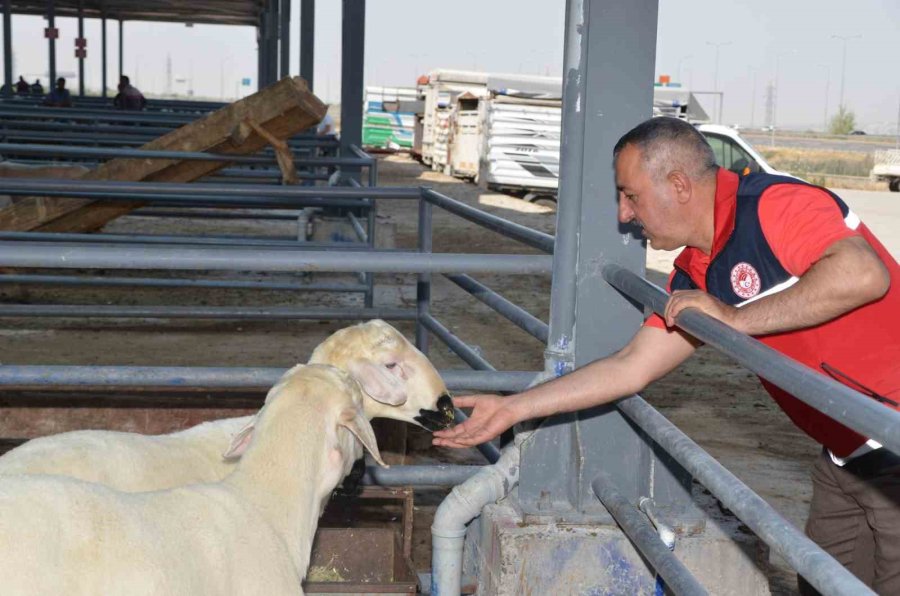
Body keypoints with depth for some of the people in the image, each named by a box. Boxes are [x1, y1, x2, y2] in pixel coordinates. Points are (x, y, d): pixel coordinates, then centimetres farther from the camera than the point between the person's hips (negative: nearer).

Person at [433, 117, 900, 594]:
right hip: (845, 459, 8)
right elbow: (631, 367, 9)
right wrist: (512, 408, 7)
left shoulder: (772, 205, -19)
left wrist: (735, 318, -25)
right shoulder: (694, 280, 6)